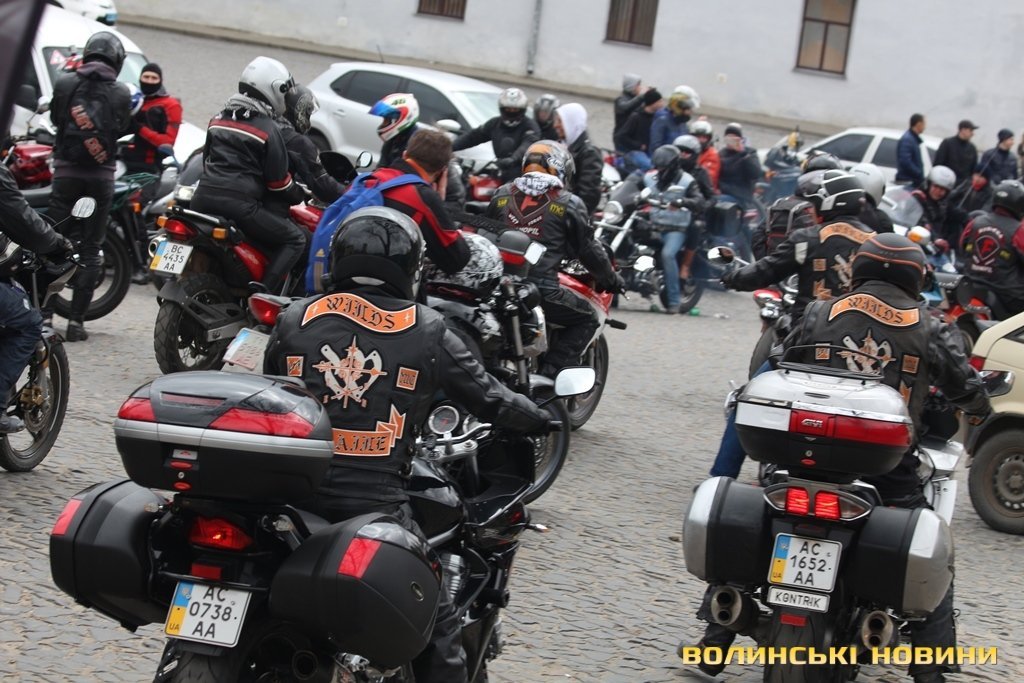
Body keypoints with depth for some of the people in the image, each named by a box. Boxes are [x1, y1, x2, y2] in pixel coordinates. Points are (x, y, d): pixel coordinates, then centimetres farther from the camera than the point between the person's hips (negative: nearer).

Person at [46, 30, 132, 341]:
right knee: (91, 250, 6)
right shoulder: (121, 93, -5)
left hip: (66, 172, 0)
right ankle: (76, 320, 3)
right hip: (101, 176, 0)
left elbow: (55, 117, 9)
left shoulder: (64, 83, -3)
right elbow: (122, 129, 3)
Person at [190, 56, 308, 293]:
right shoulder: (268, 129, -4)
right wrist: (301, 196, 15)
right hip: (239, 206, -7)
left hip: (203, 199, 8)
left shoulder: (218, 120, 17)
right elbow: (278, 181, -2)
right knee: (295, 239, 1)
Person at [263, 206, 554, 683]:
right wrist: (538, 419, 29)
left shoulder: (294, 320, 8)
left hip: (293, 497, 3)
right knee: (437, 629, 8)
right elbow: (489, 399, 9)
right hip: (376, 508, -3)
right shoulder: (426, 331, 1)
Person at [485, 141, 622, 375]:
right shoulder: (568, 204, 0)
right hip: (541, 291, -5)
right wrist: (611, 279, 21)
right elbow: (588, 249, 5)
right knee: (587, 319, 13)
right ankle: (551, 370, -1)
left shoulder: (501, 194, 12)